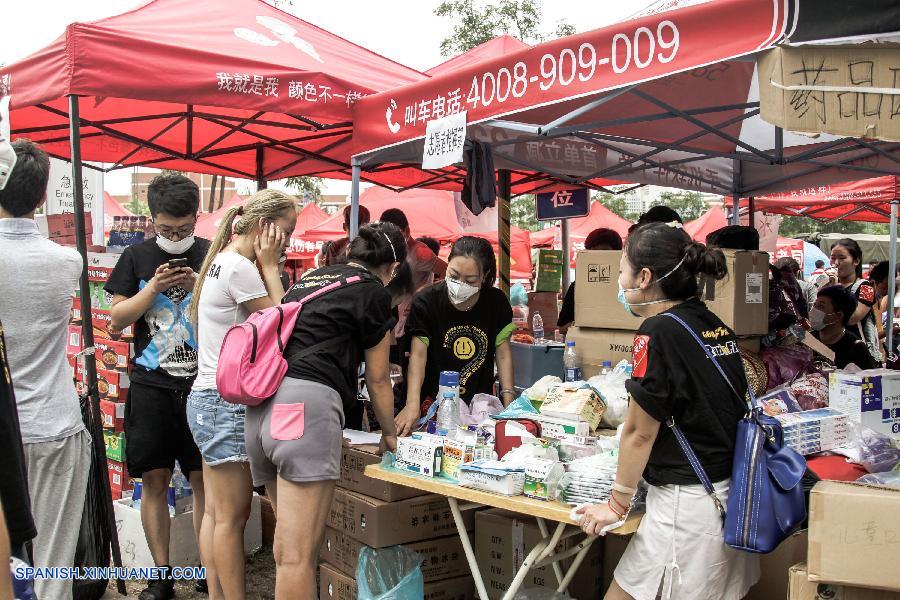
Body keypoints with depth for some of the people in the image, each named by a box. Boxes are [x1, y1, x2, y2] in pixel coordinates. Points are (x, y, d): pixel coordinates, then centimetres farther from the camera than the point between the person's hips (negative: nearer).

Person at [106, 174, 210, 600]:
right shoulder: (137, 257, 5)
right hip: (151, 385, 1)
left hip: (202, 382, -1)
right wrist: (154, 287, -11)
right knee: (155, 480, 5)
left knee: (205, 478, 3)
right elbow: (116, 319, 3)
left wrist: (201, 289, -15)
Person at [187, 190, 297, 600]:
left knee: (216, 512, 14)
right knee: (232, 516, -2)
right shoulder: (240, 268, -17)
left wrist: (264, 266, 5)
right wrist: (269, 266, -6)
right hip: (227, 402, -10)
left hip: (207, 399, 10)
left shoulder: (222, 262, 14)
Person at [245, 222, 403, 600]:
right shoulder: (373, 292, 7)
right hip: (307, 403, -8)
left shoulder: (309, 278, 26)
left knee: (286, 544, 16)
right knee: (298, 555, -7)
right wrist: (390, 434, 30)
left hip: (262, 408, 8)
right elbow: (377, 380, 14)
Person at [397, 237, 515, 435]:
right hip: (435, 404, -1)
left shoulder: (496, 302, -3)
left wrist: (509, 403, -8)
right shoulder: (426, 302, -12)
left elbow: (503, 353, 1)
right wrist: (413, 403, -32)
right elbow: (418, 355, -19)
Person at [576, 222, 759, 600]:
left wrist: (617, 505, 0)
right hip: (731, 496, 9)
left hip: (686, 503, -9)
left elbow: (640, 434, -11)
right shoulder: (715, 326, 8)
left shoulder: (659, 332, -16)